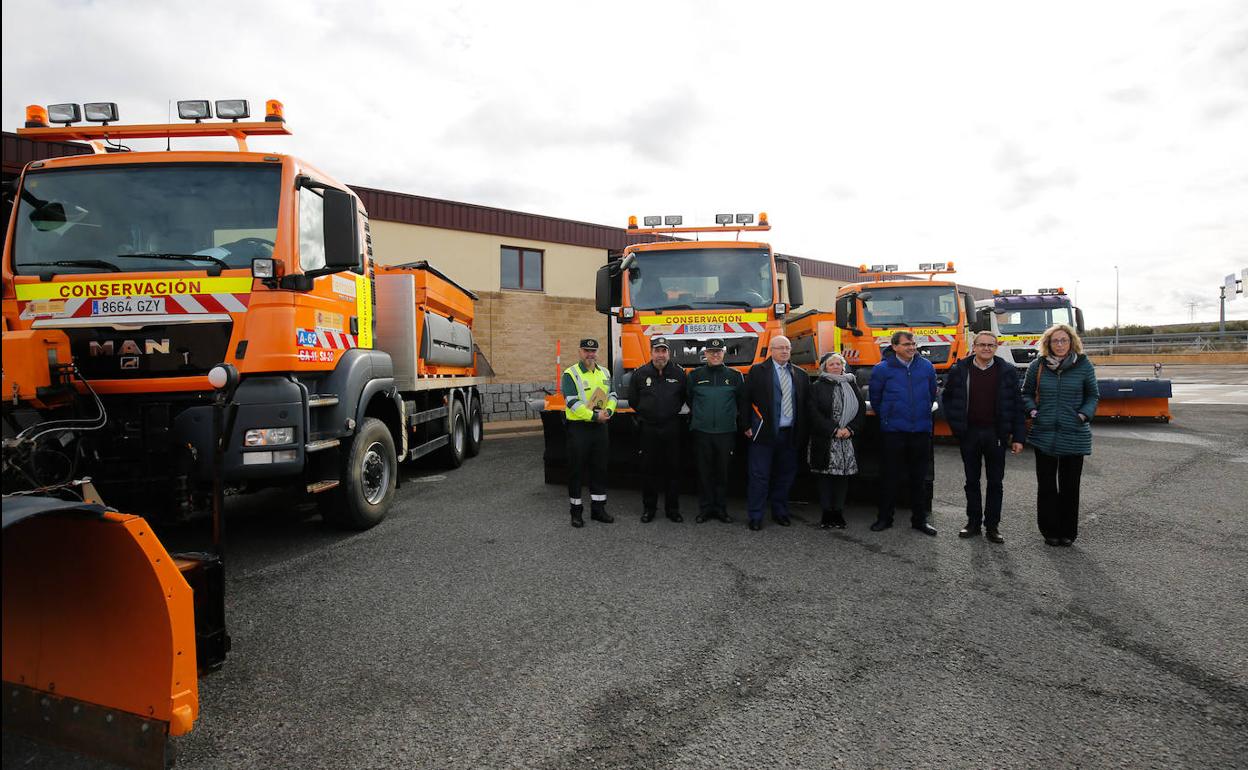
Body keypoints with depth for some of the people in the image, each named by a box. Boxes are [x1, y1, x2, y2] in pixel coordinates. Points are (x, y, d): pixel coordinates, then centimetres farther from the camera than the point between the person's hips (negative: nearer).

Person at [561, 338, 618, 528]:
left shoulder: (604, 373, 12)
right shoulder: (571, 374, -9)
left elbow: (612, 395, 13)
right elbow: (572, 402, -17)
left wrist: (608, 411, -8)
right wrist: (594, 416, -19)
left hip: (600, 427, 6)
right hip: (578, 428, -6)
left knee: (600, 468, 11)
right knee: (576, 470, 2)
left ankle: (598, 509, 23)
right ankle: (576, 511, 14)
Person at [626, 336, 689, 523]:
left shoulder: (679, 373, 2)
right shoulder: (640, 373, 1)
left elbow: (685, 396, 14)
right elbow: (633, 400, 10)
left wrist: (673, 412, 8)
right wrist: (646, 413, 8)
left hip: (672, 428, 0)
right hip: (649, 428, 0)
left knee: (673, 469, 6)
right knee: (649, 469, 6)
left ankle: (672, 509, 17)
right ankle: (648, 509, 17)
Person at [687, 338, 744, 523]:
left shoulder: (735, 376, 5)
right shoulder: (695, 375, 5)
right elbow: (689, 399, 14)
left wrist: (733, 416, 10)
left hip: (726, 432, 0)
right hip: (702, 431, 0)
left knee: (722, 472, 6)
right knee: (704, 472, 5)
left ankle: (721, 508, 16)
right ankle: (705, 508, 14)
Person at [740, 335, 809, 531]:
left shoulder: (800, 375, 11)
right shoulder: (757, 371, 0)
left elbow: (805, 405, 12)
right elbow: (745, 400, -1)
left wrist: (802, 432, 5)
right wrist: (747, 426, -6)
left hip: (790, 434, 4)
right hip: (764, 433, -4)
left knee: (785, 475, 12)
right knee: (760, 476, -1)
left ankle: (780, 512, 27)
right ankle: (755, 516, 8)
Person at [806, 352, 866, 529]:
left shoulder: (851, 385, 13)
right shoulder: (817, 387, 3)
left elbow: (862, 410, 9)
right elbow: (813, 414, -6)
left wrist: (850, 429, -7)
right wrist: (834, 430, -13)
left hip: (848, 440, 3)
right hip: (824, 442, -3)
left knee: (843, 477, 3)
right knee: (825, 478, 0)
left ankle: (838, 513, 12)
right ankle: (827, 514, 7)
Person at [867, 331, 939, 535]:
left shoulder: (927, 367, 5)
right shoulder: (882, 369, -5)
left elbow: (932, 394, 20)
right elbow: (875, 398, 8)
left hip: (921, 431, 3)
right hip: (892, 432, -3)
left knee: (919, 478, 11)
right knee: (889, 477, 4)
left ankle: (919, 519, 21)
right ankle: (885, 518, 15)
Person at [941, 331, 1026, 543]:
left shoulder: (1007, 371, -1)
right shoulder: (959, 370, 0)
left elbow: (1017, 405, -1)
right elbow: (946, 397, 12)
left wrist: (1018, 437, -5)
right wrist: (955, 424, 2)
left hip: (996, 434, -1)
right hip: (969, 433, 1)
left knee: (995, 482, 7)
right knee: (972, 481, 10)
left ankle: (992, 526, 16)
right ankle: (973, 522, 21)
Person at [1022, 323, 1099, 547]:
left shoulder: (1083, 365, -1)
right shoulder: (1037, 366, 1)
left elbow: (1093, 395, 8)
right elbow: (1026, 393, 11)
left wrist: (1085, 414, -9)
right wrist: (1032, 410, -7)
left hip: (1074, 436, 0)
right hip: (1044, 434, 1)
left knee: (1070, 486, 8)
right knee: (1046, 485, 6)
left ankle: (1068, 532, 21)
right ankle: (1050, 530, 18)